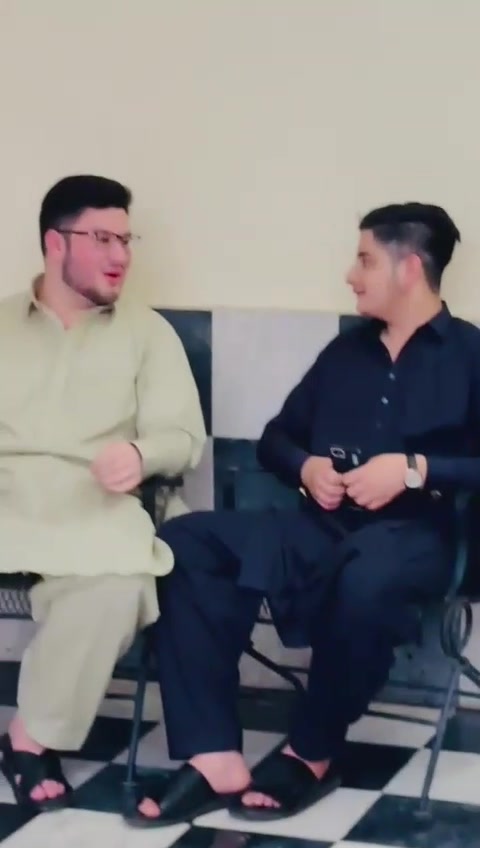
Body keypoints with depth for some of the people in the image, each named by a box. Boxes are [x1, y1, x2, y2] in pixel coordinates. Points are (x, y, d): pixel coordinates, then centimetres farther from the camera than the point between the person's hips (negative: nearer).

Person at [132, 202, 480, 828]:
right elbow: (273, 438, 24)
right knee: (185, 542, -21)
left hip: (413, 536, -5)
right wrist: (305, 466, 2)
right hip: (323, 529, 5)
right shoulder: (347, 350, 21)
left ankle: (312, 754, -15)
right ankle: (215, 757, -28)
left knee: (366, 579, -42)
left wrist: (415, 469, -16)